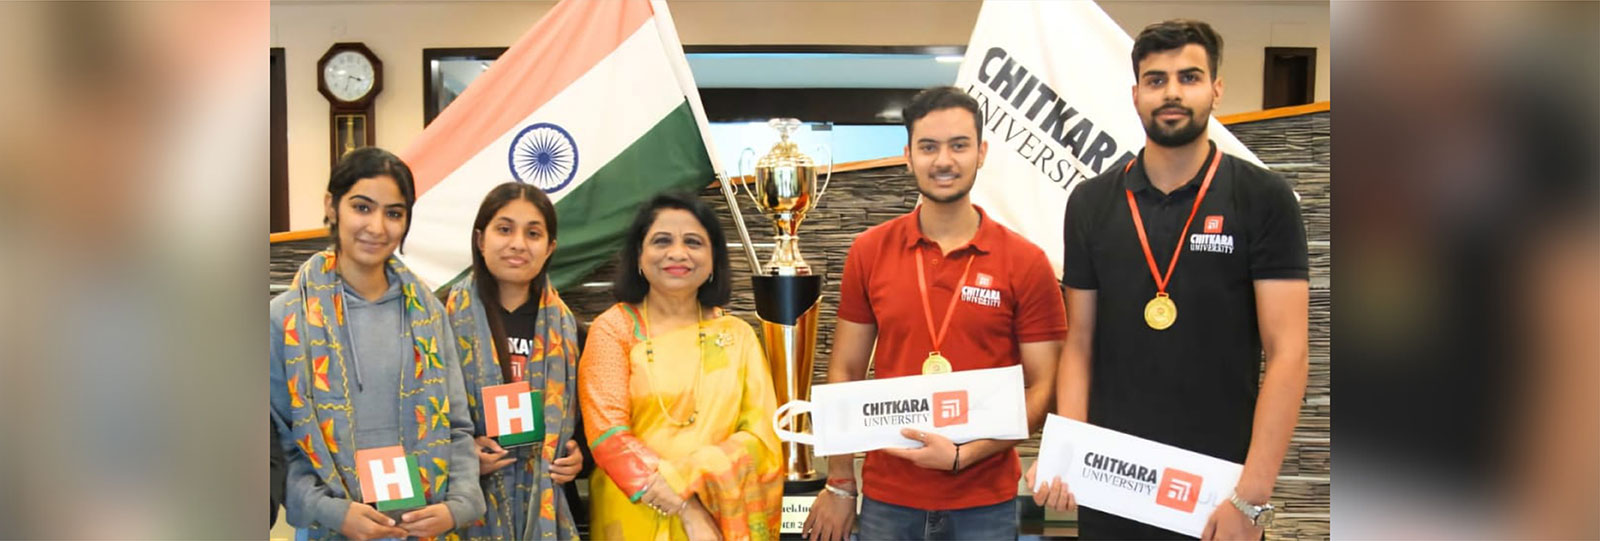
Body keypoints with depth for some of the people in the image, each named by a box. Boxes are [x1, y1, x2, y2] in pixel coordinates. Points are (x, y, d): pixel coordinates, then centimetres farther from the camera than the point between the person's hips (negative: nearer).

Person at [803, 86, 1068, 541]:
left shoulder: (1026, 263, -6)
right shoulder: (869, 252, -1)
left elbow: (1042, 389, -4)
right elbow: (845, 373, 4)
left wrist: (964, 455, -15)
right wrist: (840, 484, 2)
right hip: (886, 501, 2)